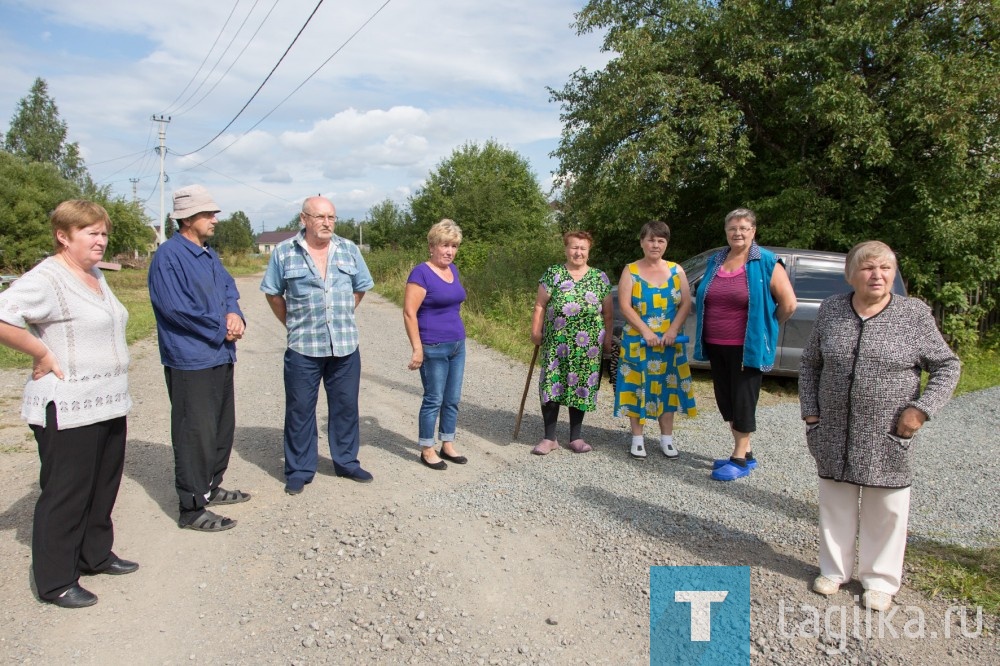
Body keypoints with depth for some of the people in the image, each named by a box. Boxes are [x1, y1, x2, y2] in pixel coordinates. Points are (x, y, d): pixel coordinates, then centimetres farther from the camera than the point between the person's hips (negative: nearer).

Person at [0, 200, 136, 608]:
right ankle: (55, 582, 17)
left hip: (108, 405, 9)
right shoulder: (46, 278, -16)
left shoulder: (95, 275, 12)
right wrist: (43, 355, -20)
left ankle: (95, 555, 36)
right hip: (68, 410, -9)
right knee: (65, 494, 3)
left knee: (103, 486, 19)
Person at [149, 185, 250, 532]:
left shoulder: (209, 255, 14)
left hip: (220, 356, 9)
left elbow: (228, 288, 16)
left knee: (223, 426, 18)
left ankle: (210, 487, 33)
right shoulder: (169, 255, -14)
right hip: (190, 361, -9)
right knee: (195, 434, -3)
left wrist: (234, 313, -7)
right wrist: (222, 331, -13)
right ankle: (192, 508, 7)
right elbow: (176, 307, -21)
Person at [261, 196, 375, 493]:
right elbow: (273, 293, 7)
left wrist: (341, 318, 12)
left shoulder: (349, 250, 5)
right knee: (299, 410, 6)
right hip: (302, 348, -2)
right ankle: (299, 471, 19)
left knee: (346, 407, 12)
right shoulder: (284, 252, -1)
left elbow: (360, 288, 16)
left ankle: (347, 462, 28)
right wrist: (293, 324, 5)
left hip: (345, 346, 3)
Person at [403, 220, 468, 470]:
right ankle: (427, 450, 17)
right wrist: (417, 349, -19)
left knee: (453, 399, 13)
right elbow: (409, 313, -17)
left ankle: (447, 446, 26)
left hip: (457, 345, 7)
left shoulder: (452, 270, 9)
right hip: (433, 348, -7)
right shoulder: (421, 273, -14)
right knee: (434, 400, 2)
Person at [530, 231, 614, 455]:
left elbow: (608, 312, 11)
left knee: (581, 388, 7)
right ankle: (549, 438, 8)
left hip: (587, 346, 1)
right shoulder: (553, 274, 5)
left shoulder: (600, 278, 9)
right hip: (556, 343, -1)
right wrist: (536, 331, -3)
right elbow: (540, 305, 4)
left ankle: (576, 437, 19)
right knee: (552, 386, -3)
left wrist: (608, 338, 6)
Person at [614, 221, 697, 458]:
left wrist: (673, 330, -14)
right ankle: (637, 438, 13)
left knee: (668, 387, 7)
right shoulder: (631, 271, -1)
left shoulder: (676, 270, 6)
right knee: (637, 387, 2)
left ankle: (666, 438, 19)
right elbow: (625, 306, -9)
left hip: (669, 342, 2)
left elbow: (686, 303, 0)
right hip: (637, 341, -2)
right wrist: (646, 332, -18)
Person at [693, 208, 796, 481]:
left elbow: (789, 303, -10)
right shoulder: (715, 261, 9)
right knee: (725, 400, 12)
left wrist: (766, 327, 1)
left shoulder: (766, 263, -8)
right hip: (716, 345, 6)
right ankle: (745, 453, 27)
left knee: (742, 401, 2)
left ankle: (740, 459, 14)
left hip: (747, 346, -6)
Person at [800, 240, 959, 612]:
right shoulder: (831, 310, 2)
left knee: (887, 510, 10)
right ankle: (834, 570, 31)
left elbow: (947, 366, 0)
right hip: (835, 435, 2)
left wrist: (920, 409, -10)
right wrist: (810, 411, 4)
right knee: (836, 505, 14)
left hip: (888, 439, -2)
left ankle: (880, 580, 27)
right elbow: (810, 364, 10)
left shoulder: (914, 315, -5)